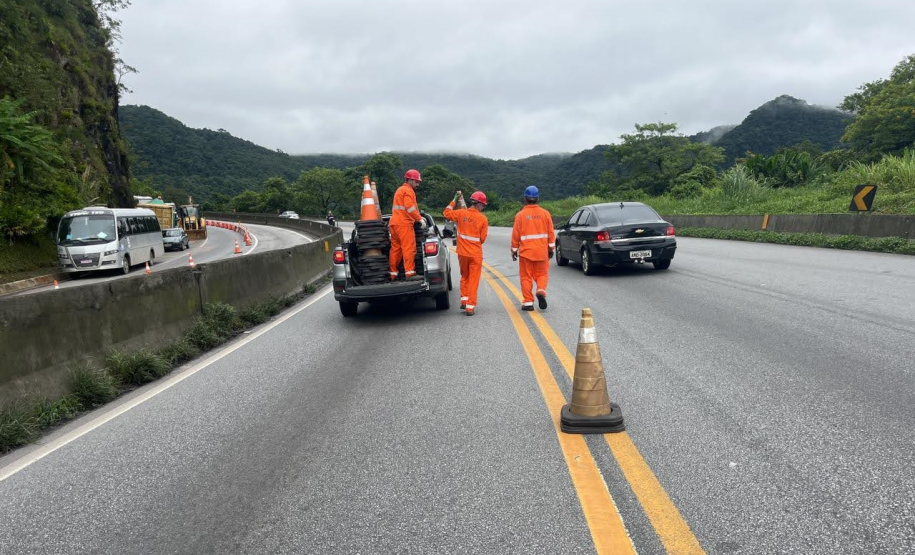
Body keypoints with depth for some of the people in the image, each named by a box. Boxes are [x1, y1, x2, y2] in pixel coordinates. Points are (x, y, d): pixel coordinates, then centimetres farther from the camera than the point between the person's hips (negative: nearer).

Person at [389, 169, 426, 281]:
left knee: (395, 249, 10)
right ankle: (410, 273, -16)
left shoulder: (400, 190, 26)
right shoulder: (408, 191, -6)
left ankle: (392, 274, 12)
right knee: (409, 248, -11)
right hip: (404, 224, -10)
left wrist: (419, 217, 20)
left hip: (394, 223, 10)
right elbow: (410, 208, -19)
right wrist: (420, 219, -19)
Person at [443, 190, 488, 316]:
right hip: (476, 254, -3)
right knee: (473, 280, 5)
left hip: (462, 252, 3)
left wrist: (454, 200, 15)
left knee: (464, 277, 24)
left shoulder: (461, 213, -6)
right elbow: (482, 238, -5)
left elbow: (446, 213, 10)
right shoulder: (483, 219, -10)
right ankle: (470, 307, 4)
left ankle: (464, 300, 23)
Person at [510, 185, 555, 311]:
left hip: (525, 251, -2)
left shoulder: (520, 215, -6)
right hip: (542, 251, 2)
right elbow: (551, 233, 3)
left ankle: (528, 302, 5)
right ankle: (541, 291, -14)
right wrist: (551, 248, 12)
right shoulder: (545, 213, 1)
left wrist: (514, 250, 6)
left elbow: (516, 234, -4)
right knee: (542, 274, 13)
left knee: (526, 277, 7)